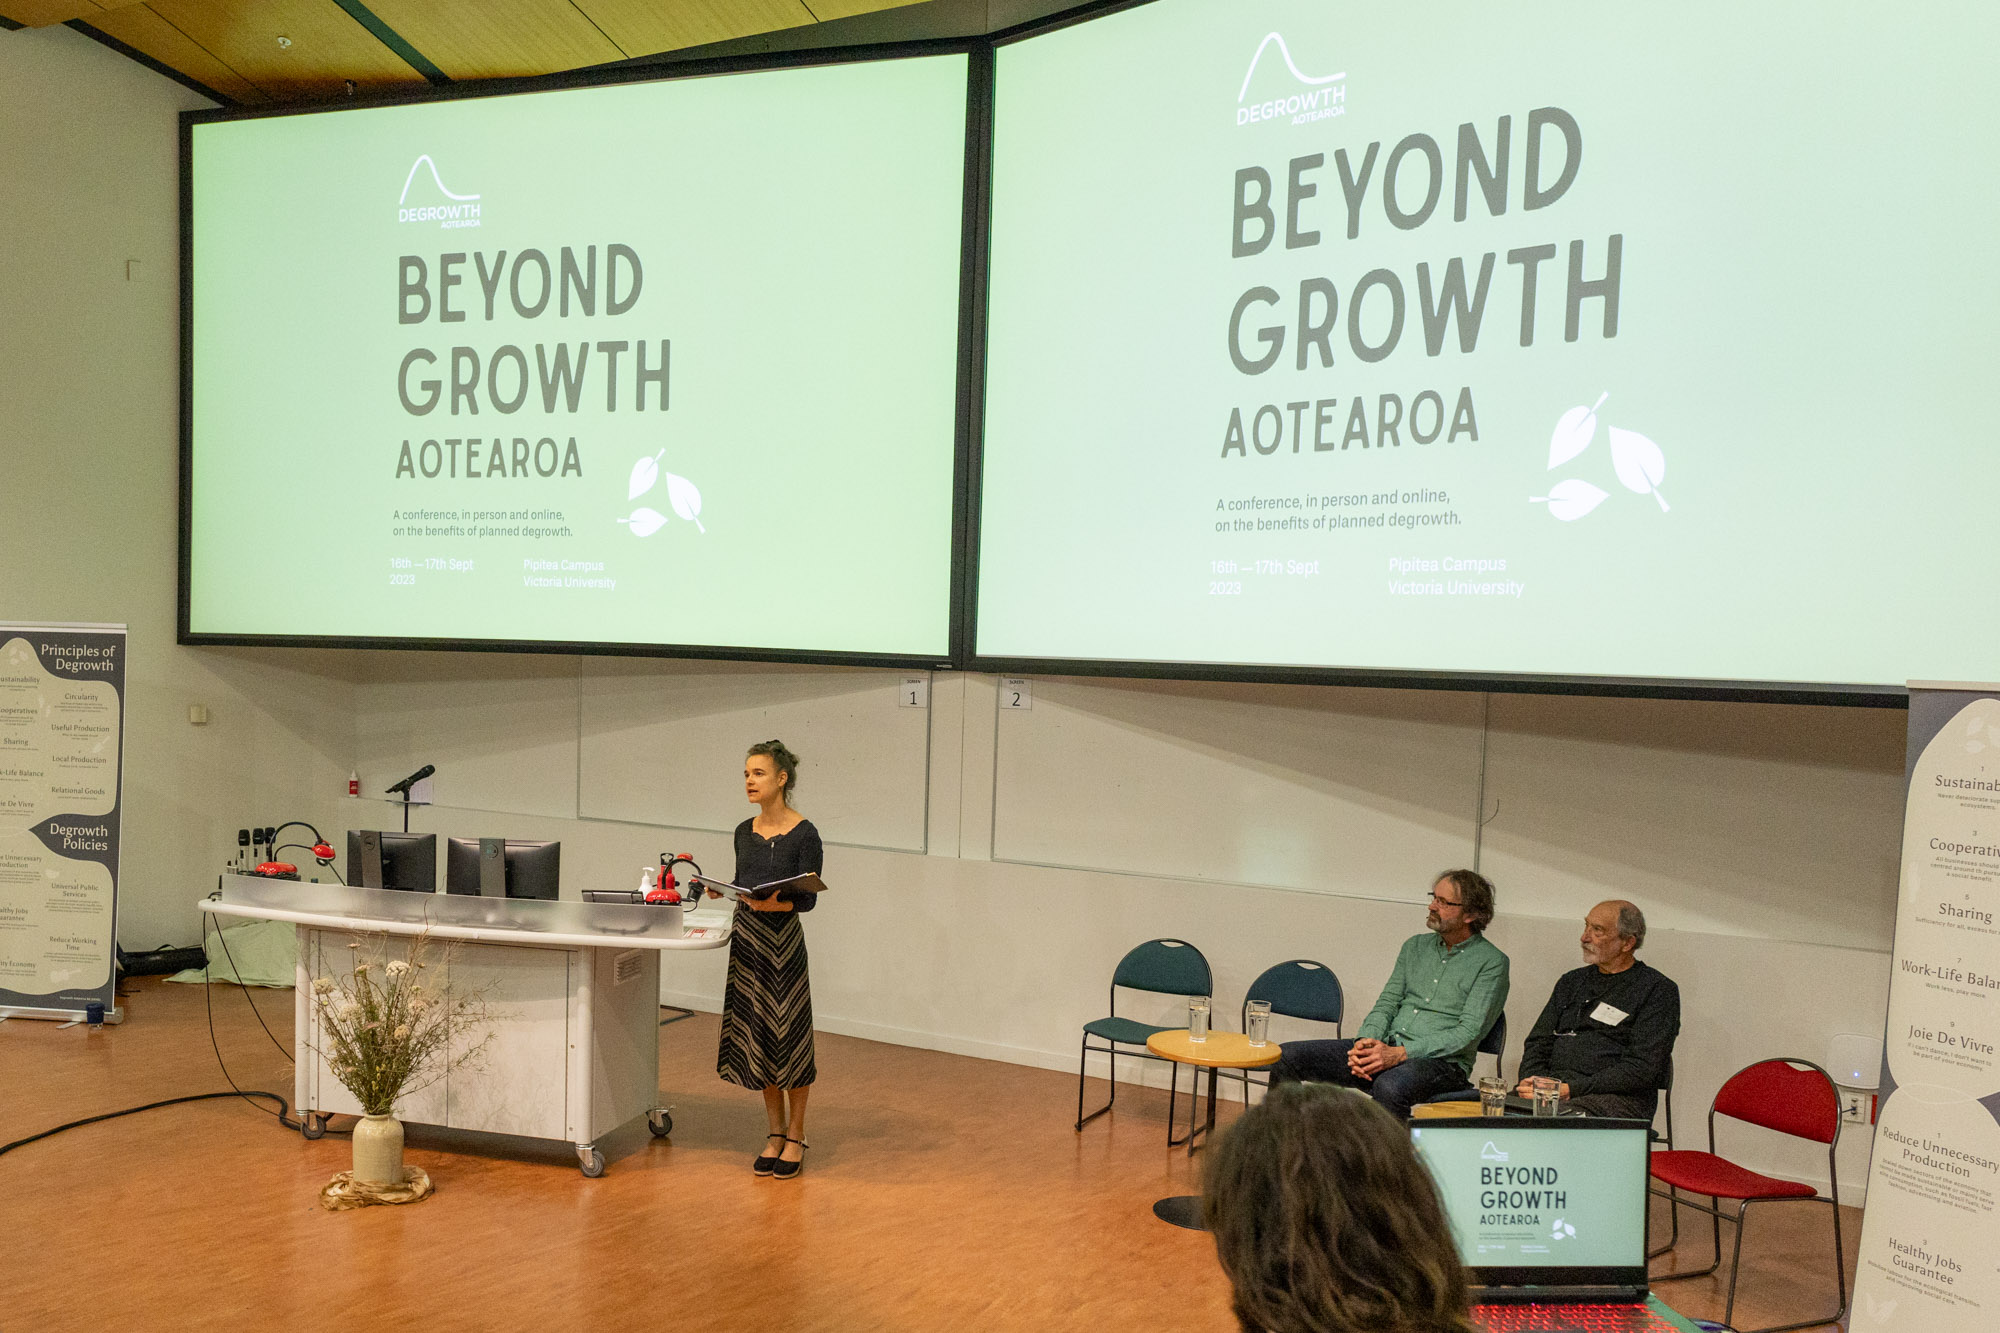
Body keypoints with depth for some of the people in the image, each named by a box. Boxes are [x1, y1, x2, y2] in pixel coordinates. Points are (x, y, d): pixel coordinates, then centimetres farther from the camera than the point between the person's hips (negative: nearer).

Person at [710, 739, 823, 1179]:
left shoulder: (804, 834, -11)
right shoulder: (745, 832, 8)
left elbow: (808, 897, -13)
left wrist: (774, 904, -30)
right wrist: (720, 891, -3)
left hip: (783, 941, -6)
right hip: (748, 941, 6)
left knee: (788, 1035, 2)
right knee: (757, 1035, 11)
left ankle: (795, 1137, 16)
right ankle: (775, 1133, 24)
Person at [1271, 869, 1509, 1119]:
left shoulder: (1492, 962, -2)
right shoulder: (1415, 946, 17)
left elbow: (1469, 1032, -11)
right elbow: (1387, 1003, 14)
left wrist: (1400, 1053, -21)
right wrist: (1366, 1041, -9)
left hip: (1440, 1061, -6)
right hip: (1386, 1048, 6)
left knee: (1390, 1087, -43)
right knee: (1286, 1056, -10)